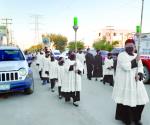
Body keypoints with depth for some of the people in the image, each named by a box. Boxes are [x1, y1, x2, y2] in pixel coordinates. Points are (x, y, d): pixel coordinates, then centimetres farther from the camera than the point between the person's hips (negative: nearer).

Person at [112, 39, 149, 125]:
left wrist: (139, 75, -13)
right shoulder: (121, 55, -7)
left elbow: (140, 67, 6)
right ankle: (125, 118, 22)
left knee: (140, 100, 8)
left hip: (135, 82, 6)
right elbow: (126, 67, -21)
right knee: (125, 99, 0)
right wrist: (135, 61, -13)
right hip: (125, 82, -6)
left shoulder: (136, 56, 13)